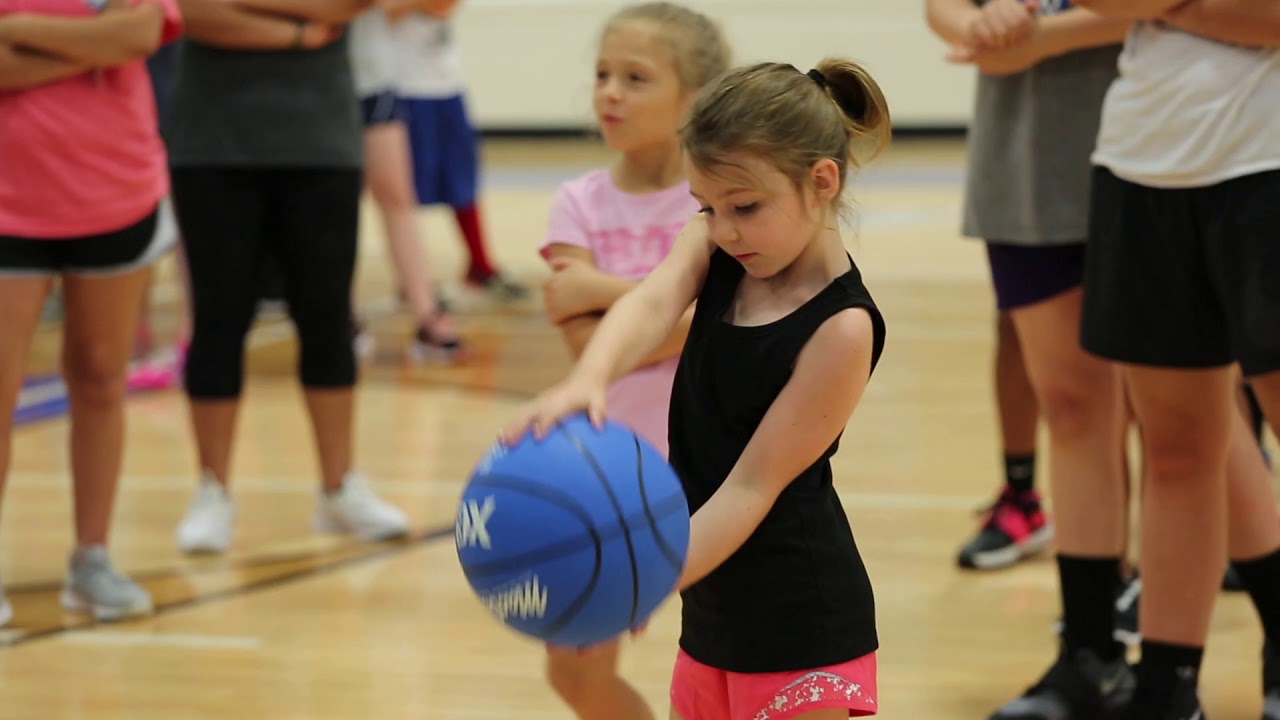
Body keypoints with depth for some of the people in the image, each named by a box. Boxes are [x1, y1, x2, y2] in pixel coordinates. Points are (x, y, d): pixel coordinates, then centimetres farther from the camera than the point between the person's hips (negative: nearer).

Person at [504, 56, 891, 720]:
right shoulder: (711, 248, 1)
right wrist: (587, 380, -41)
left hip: (798, 622, -8)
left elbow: (752, 485, -20)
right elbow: (653, 306, -20)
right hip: (714, 613, 8)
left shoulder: (841, 328, -19)